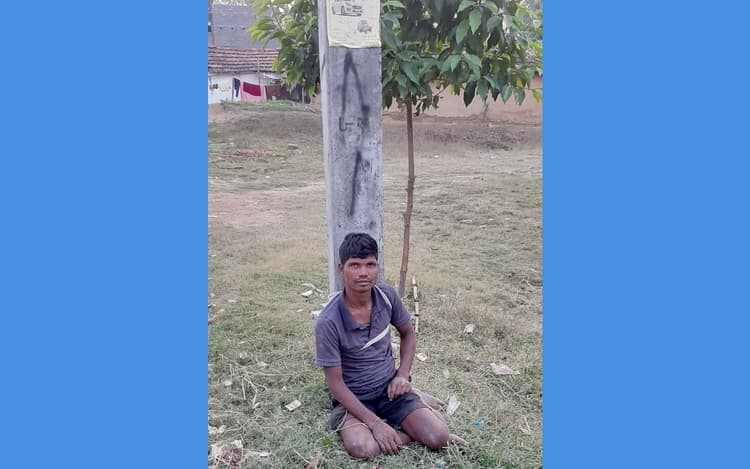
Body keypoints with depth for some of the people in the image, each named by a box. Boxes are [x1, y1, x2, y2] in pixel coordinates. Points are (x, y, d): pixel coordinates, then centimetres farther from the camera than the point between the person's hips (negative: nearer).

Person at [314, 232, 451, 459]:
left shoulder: (388, 296, -10)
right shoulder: (328, 322, -24)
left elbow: (408, 334, 10)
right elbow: (335, 383, -17)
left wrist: (403, 375, -5)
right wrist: (375, 423, -22)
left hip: (389, 387, 3)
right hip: (353, 397, -3)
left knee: (438, 438, -17)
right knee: (364, 449, -31)